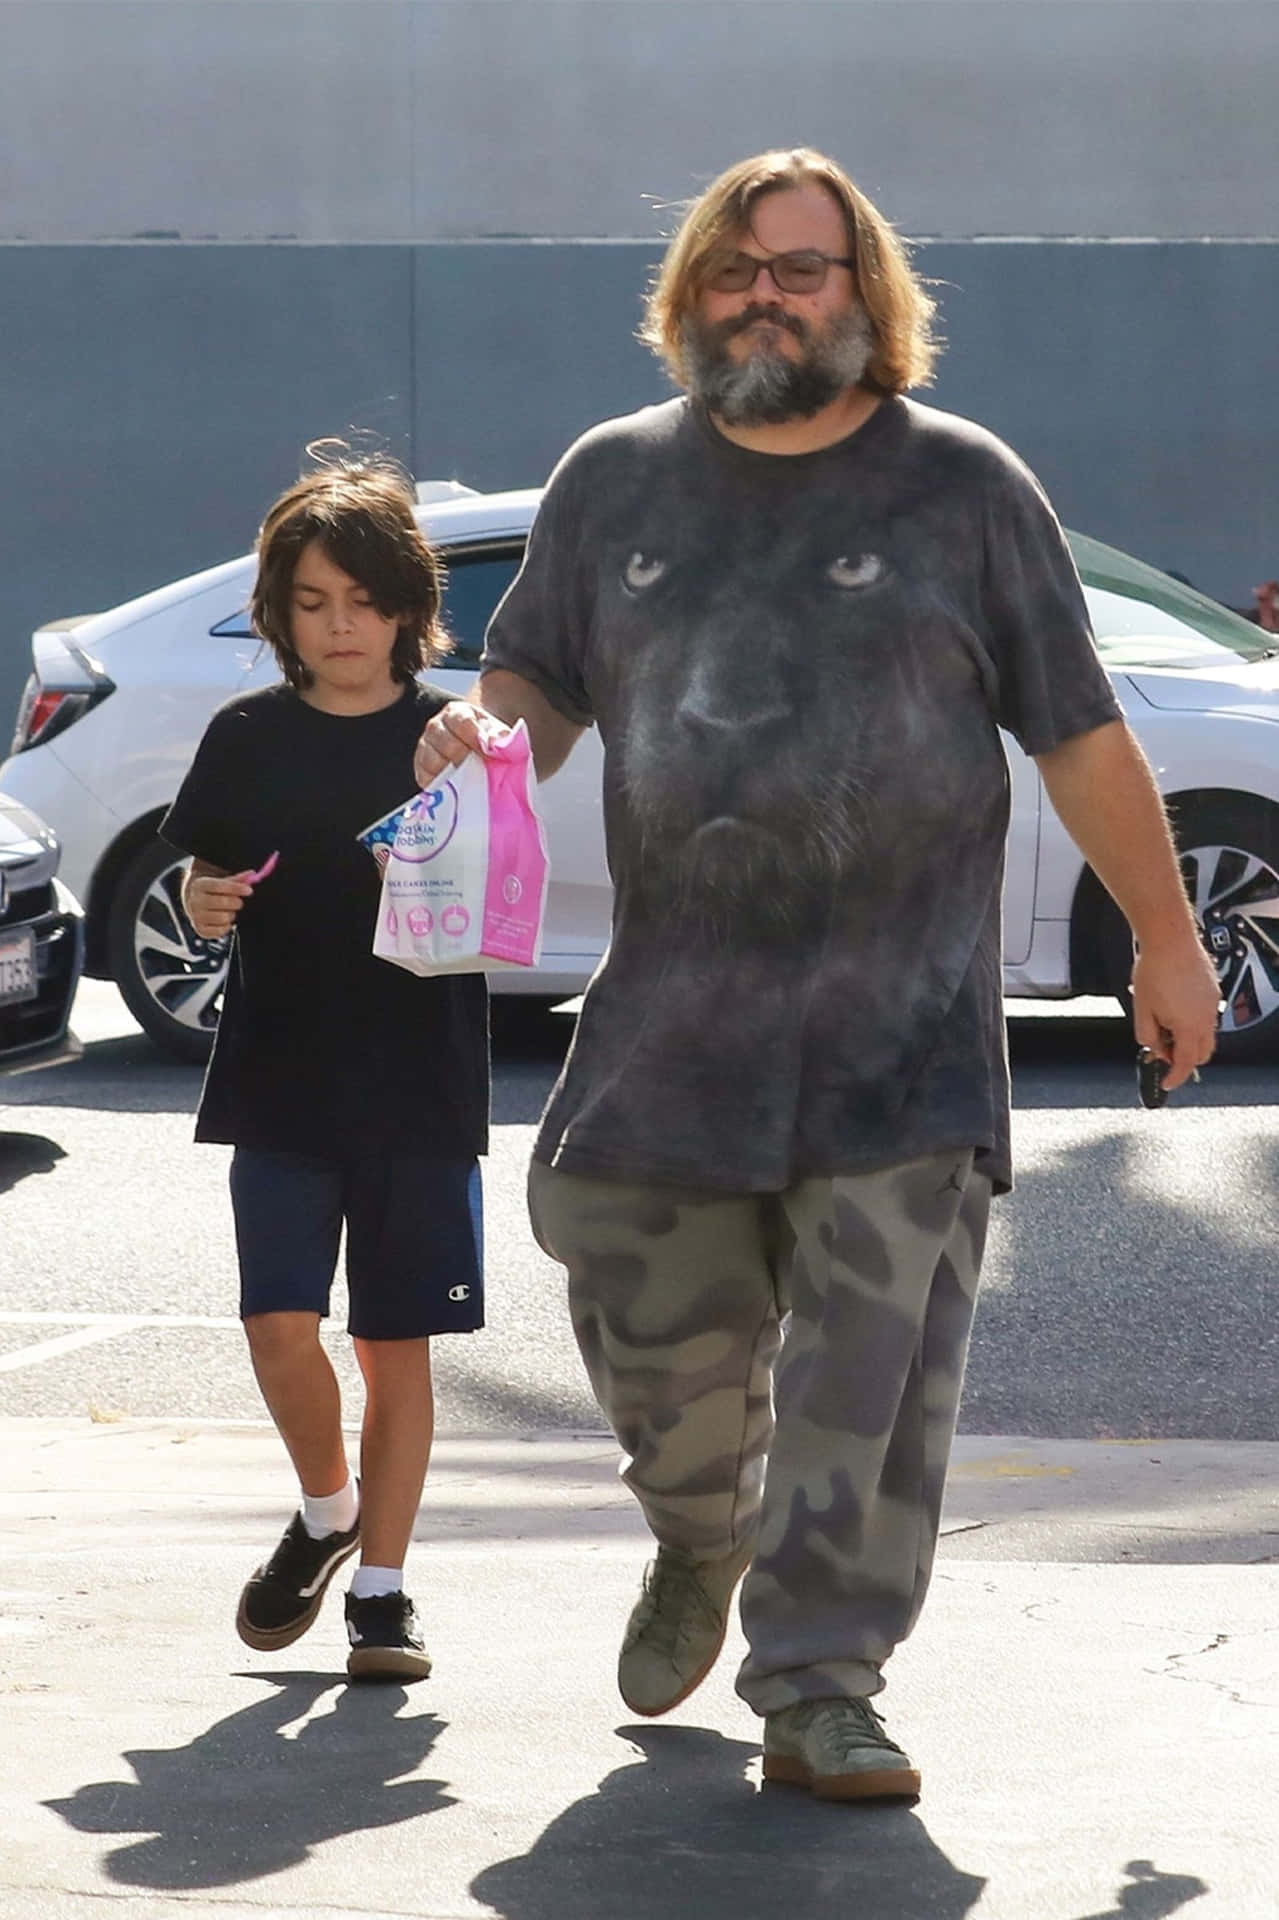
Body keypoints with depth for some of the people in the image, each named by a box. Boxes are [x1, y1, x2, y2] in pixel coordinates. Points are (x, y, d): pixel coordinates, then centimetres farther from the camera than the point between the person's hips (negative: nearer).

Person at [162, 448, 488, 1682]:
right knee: (281, 1328, -9)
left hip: (421, 1093, -1)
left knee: (397, 1344, 3)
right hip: (280, 1085, 1)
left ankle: (382, 1590, 14)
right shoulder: (249, 738, 5)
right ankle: (327, 1512, 19)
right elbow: (203, 878, 12)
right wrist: (203, 902, -10)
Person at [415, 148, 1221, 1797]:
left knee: (871, 1369, -7)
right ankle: (702, 1547, 38)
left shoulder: (963, 488, 4)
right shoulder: (614, 482, 11)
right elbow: (540, 681, 18)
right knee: (652, 1331, 6)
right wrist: (484, 725, -7)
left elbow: (1081, 739, 7)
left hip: (903, 1034, -2)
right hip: (670, 1024, 2)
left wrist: (1167, 942, 8)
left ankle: (818, 1690, 0)